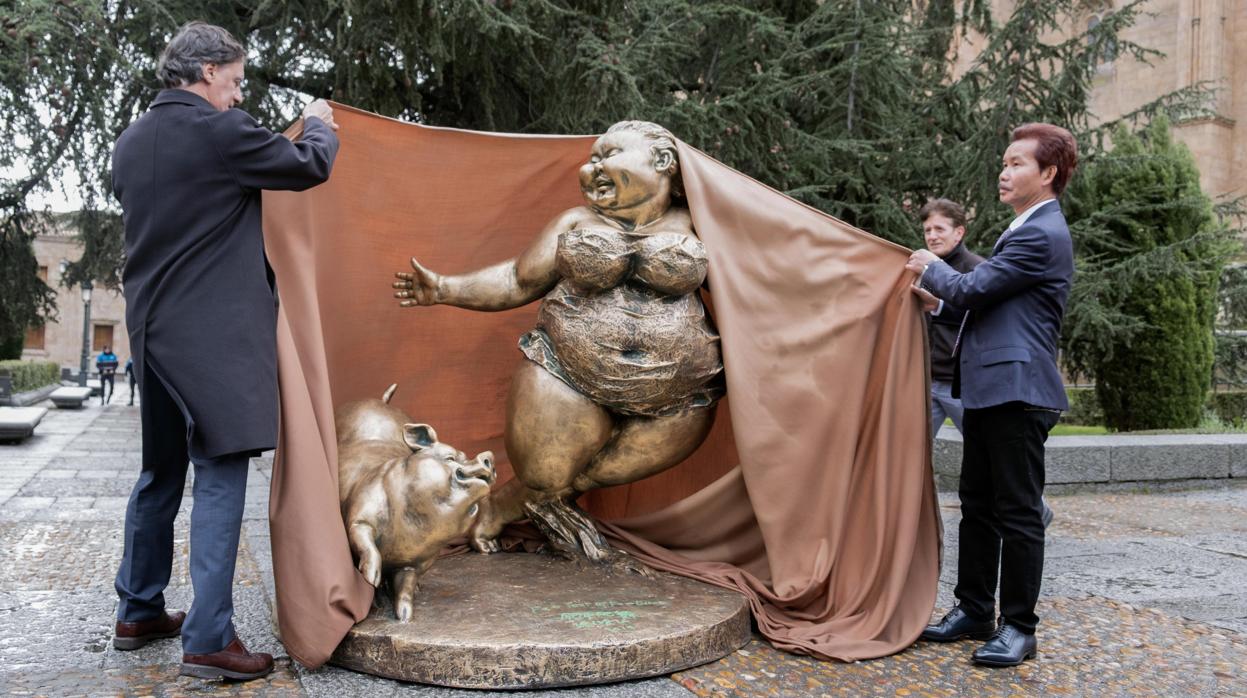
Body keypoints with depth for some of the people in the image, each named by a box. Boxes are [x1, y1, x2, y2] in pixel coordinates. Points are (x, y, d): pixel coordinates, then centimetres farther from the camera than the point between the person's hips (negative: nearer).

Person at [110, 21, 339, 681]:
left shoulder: (131, 141, 12)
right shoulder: (220, 131, -11)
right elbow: (311, 166, -2)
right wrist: (319, 124, 20)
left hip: (150, 328, 8)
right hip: (214, 333, -8)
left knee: (160, 473, 18)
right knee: (220, 476, -5)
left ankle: (138, 613, 28)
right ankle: (208, 639, -5)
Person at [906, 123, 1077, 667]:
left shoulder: (1041, 235, -14)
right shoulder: (1026, 230, 19)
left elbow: (973, 288, -15)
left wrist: (932, 268, 2)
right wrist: (938, 300, 13)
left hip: (1016, 391, -10)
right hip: (991, 389, 10)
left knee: (1017, 512, -1)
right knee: (977, 505, 14)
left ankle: (1019, 627, 9)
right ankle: (974, 610, 24)